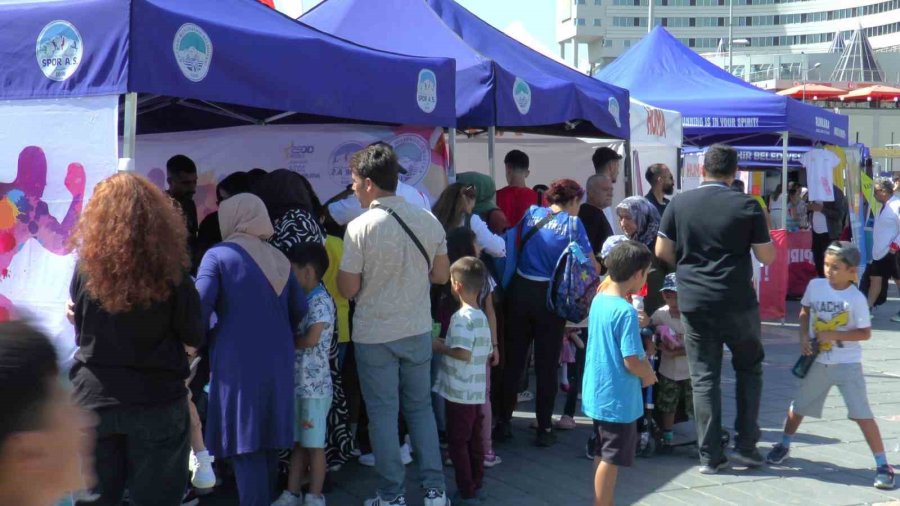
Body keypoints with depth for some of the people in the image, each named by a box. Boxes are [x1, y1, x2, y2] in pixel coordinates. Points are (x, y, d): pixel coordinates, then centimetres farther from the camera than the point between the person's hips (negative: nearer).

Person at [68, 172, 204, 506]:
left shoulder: (85, 268, -7)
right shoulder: (170, 271, -12)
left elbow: (79, 328, 6)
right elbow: (194, 338, -2)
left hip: (93, 399, 2)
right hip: (157, 402, -2)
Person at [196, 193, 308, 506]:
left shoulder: (219, 255, -6)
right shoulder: (277, 258, 9)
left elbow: (200, 306, -14)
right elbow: (300, 308, 9)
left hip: (238, 360, -5)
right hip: (278, 359, 5)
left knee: (244, 441, -1)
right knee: (269, 438, 15)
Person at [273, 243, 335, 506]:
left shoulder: (321, 302, -15)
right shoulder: (305, 301, 12)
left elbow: (311, 339, -26)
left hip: (314, 386, -8)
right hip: (297, 384, 8)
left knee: (314, 444, 2)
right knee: (298, 442, 15)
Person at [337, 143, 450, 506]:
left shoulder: (360, 227, -17)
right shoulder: (428, 220, -4)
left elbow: (348, 290, -12)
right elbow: (441, 275, 5)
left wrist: (343, 267, 6)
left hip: (375, 336, -4)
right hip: (418, 331, 4)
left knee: (383, 413, 8)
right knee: (421, 408, 17)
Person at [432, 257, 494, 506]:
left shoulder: (461, 317, -17)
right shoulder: (482, 317, 10)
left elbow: (463, 354, -26)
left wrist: (441, 347, -12)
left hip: (459, 393, -8)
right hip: (477, 392, 8)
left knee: (458, 443, 1)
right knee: (474, 441, 16)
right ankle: (476, 486, 24)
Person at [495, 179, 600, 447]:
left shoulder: (531, 213, 5)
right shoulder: (572, 223, -5)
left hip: (520, 291, 3)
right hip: (550, 296, -3)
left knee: (513, 360, 11)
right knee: (547, 364, 6)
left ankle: (503, 422, 18)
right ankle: (544, 428, 12)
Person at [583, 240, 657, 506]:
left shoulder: (598, 300, 4)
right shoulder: (626, 312, -22)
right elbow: (632, 362, -24)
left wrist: (642, 359, 10)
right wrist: (649, 375, -5)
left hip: (597, 393, 9)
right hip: (618, 398, -9)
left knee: (603, 456, 20)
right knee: (610, 460, 2)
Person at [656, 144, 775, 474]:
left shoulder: (679, 203, 0)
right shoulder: (747, 206, -6)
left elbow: (662, 252, 3)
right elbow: (767, 257, -2)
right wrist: (769, 240, 18)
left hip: (693, 303, 2)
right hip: (738, 303, -1)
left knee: (704, 378, 7)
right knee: (750, 367, 19)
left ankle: (710, 456, 8)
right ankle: (746, 444, 17)